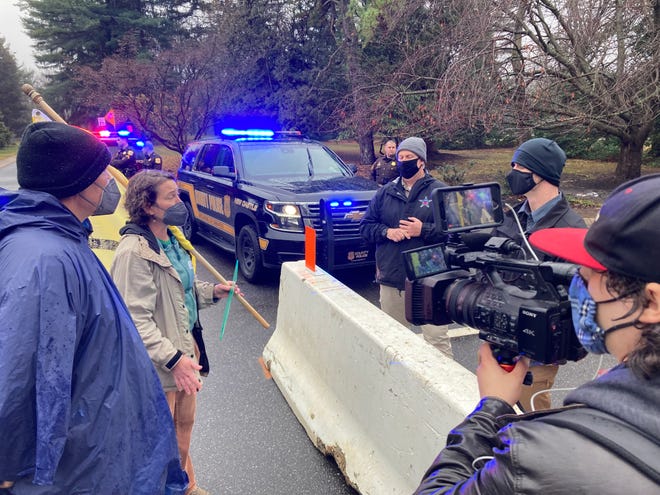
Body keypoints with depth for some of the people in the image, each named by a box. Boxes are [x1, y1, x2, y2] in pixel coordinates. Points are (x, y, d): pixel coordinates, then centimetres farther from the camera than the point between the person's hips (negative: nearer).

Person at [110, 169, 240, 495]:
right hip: (160, 363, -9)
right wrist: (173, 359, -28)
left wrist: (212, 291, 1)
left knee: (185, 423, 24)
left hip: (185, 349, 9)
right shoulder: (134, 251, -22)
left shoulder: (170, 240, 6)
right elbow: (136, 319, -24)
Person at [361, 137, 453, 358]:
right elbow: (365, 226, 10)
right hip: (391, 278, 4)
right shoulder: (385, 192, 11)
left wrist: (423, 230, -18)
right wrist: (386, 231, -8)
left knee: (436, 337, -2)